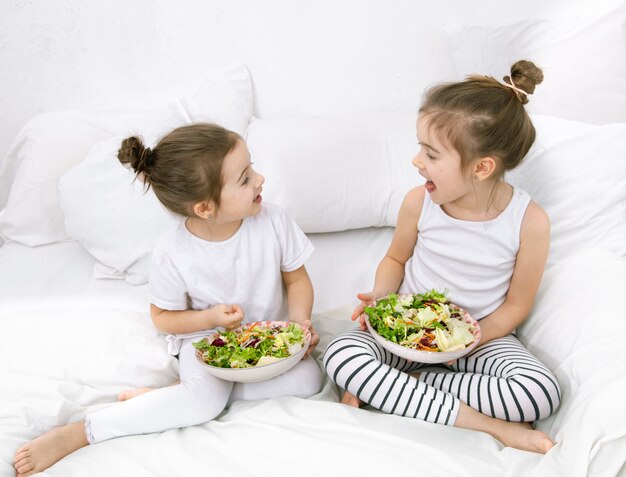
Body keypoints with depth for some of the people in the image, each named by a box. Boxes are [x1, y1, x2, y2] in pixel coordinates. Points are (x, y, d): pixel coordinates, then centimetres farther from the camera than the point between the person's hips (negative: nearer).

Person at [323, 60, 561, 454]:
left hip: (482, 334, -1)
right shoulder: (419, 202, -12)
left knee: (541, 394, -28)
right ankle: (489, 425, -22)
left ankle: (396, 387, -14)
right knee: (341, 354, -26)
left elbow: (516, 305, -7)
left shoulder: (529, 221, -17)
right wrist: (380, 298, -13)